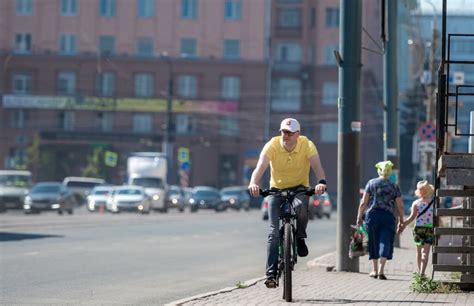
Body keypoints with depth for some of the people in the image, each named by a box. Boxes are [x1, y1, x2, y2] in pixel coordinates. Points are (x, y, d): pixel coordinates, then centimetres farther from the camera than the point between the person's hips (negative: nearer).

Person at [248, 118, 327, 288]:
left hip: (299, 188, 0)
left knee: (300, 206, -36)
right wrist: (254, 183, -52)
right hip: (277, 189, 0)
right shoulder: (272, 145, -18)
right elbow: (261, 166, -31)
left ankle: (300, 237, -7)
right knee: (274, 231, -11)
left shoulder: (307, 145, -17)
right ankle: (271, 273, -9)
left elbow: (317, 166, -30)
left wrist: (321, 182, -52)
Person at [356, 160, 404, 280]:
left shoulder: (371, 183, 4)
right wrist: (401, 220, 11)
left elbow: (363, 202, 0)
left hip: (372, 215, 1)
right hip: (388, 216, -1)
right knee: (385, 242, 0)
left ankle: (374, 270, 19)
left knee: (373, 242, 12)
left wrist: (359, 217, 7)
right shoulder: (394, 187, 5)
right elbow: (400, 206, 2)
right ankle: (381, 270, -12)